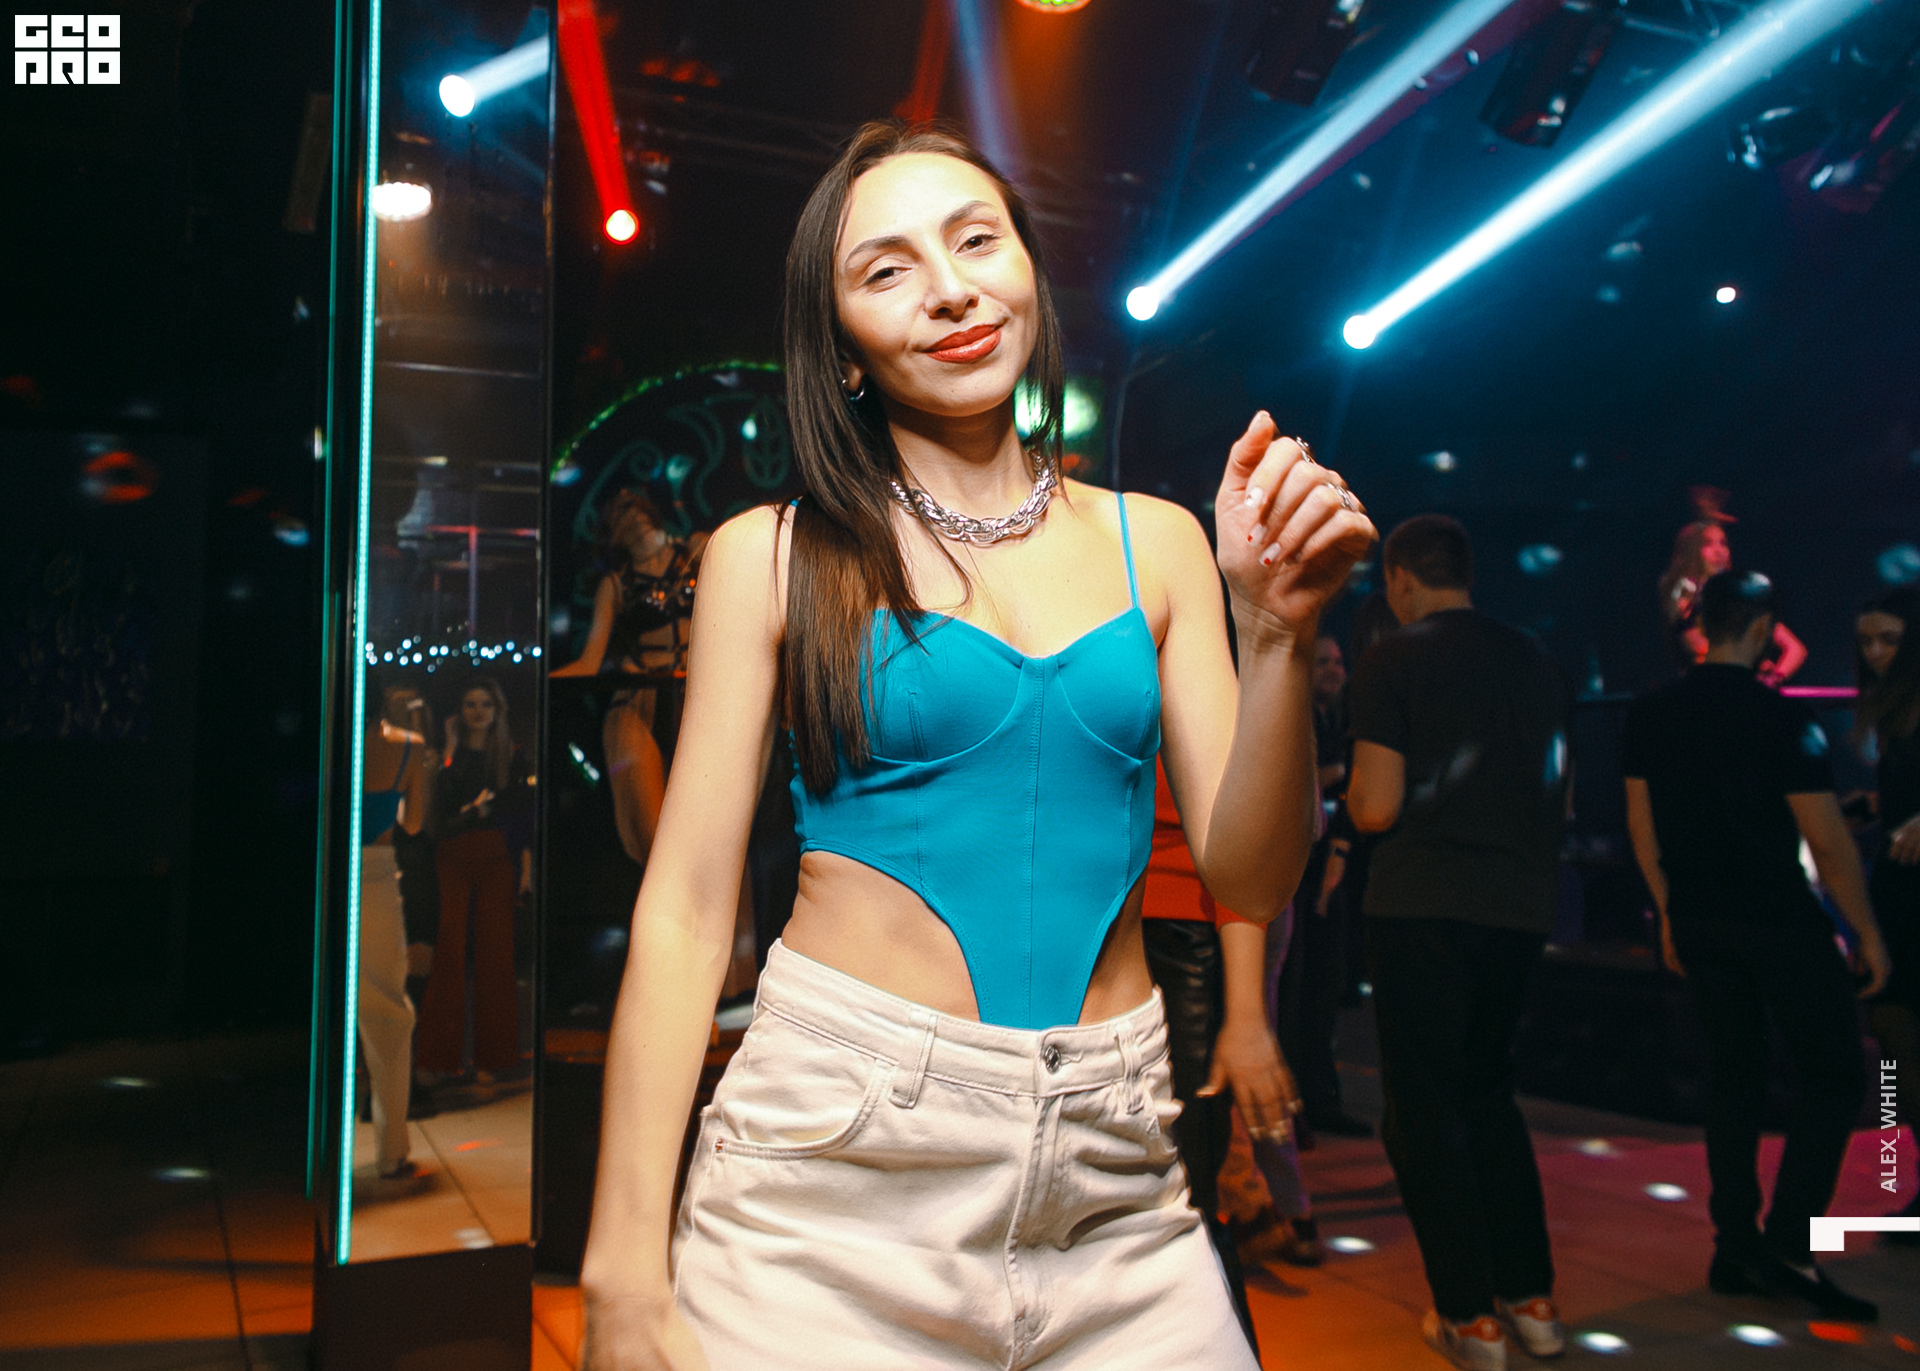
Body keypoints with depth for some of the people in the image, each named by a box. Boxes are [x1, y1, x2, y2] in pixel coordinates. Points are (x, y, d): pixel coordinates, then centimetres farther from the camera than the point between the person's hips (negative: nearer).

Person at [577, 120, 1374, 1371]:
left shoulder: (1156, 543, 6)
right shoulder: (773, 559, -1)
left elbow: (1249, 880, 3)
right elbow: (686, 910, -4)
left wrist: (1278, 632, -12)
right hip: (837, 1170, -2)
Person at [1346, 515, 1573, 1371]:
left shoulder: (1392, 660, -6)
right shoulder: (1538, 664, 11)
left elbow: (1376, 808, -12)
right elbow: (1560, 800, 16)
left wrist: (1350, 792, 9)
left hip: (1422, 907, -6)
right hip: (1520, 906, 6)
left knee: (1424, 1110, 5)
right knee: (1488, 1093, 20)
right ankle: (1532, 1300, 23)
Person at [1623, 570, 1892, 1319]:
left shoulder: (1650, 715, 3)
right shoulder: (1783, 718, -14)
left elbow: (1641, 823, 7)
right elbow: (1827, 840, -13)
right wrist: (1867, 932, -2)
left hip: (1699, 920, 6)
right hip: (1779, 921, -6)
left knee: (1733, 1071, 14)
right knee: (1833, 1074, 6)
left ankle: (1735, 1248, 17)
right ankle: (1787, 1248, -2)